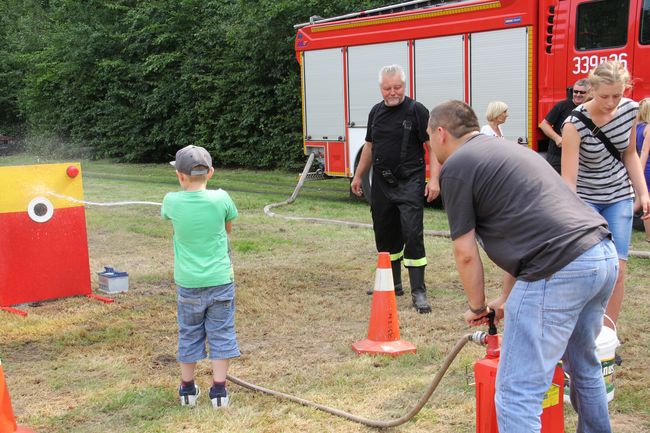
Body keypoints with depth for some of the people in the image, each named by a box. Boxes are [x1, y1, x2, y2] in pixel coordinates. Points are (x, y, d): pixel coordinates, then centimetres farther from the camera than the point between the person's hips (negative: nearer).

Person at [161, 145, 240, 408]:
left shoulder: (172, 201, -10)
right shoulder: (221, 198, -11)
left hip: (188, 283, 1)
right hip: (220, 280, -1)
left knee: (189, 335, 16)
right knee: (221, 334, 10)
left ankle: (188, 390, 28)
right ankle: (219, 391, 12)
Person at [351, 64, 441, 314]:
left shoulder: (416, 111, -6)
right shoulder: (376, 112, 12)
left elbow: (433, 146, -9)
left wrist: (434, 180, -18)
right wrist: (358, 176, 21)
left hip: (409, 183, -6)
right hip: (381, 185, 6)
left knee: (413, 235, -12)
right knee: (385, 235, 13)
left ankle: (418, 292, -8)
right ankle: (392, 284, 27)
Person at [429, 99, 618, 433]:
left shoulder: (455, 166, -1)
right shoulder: (505, 149, 25)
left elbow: (466, 254, -1)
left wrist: (477, 307, 15)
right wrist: (507, 298, 31)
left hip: (560, 270, -10)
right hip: (604, 255, 10)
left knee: (517, 393, -2)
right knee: (584, 368, 30)